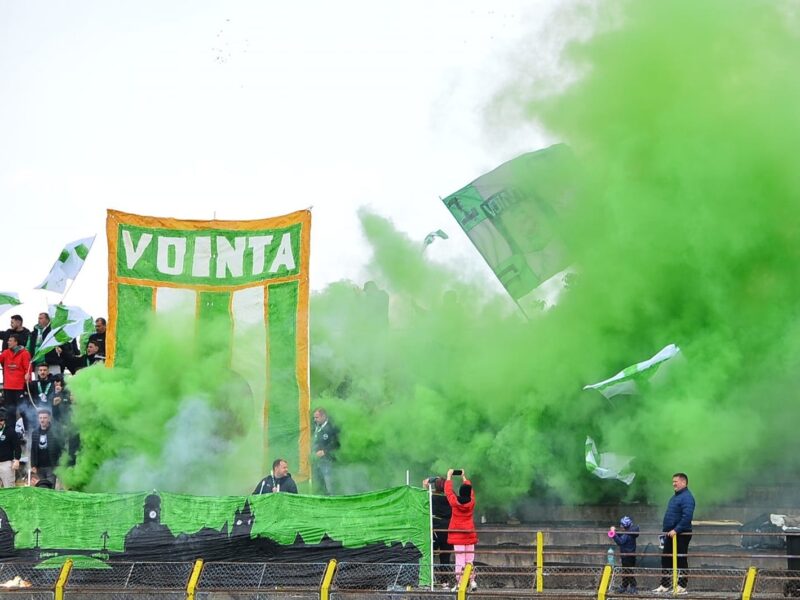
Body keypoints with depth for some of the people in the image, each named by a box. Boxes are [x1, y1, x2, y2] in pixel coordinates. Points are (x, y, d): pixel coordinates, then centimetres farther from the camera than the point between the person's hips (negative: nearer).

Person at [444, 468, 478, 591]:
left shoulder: (455, 502, -11)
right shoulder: (471, 502, -3)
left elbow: (448, 491, 3)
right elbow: (470, 490, 15)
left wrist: (449, 477, 17)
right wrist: (464, 477, 29)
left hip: (457, 534, -3)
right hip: (470, 534, 3)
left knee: (459, 559, -5)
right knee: (470, 559, 9)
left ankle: (459, 584, -9)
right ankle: (472, 581, 4)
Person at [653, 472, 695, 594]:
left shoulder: (686, 497, -15)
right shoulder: (675, 496, 17)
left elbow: (687, 517, -25)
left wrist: (676, 530, -28)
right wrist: (665, 530, 18)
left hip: (681, 534, -10)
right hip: (670, 534, 10)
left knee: (681, 560, -2)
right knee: (666, 559, 10)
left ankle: (682, 586, 4)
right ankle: (665, 585, 16)